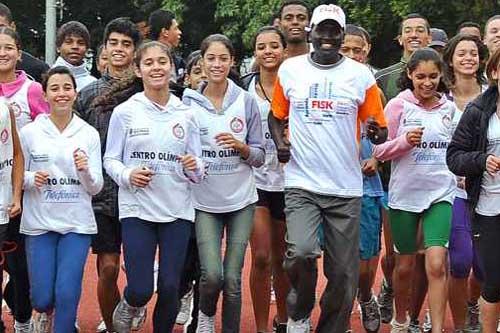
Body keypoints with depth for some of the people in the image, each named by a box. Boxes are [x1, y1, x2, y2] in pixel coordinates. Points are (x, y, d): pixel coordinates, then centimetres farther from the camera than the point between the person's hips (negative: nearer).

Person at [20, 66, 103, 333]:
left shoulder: (89, 134, 1)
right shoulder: (29, 132, -1)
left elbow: (95, 188, 2)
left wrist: (85, 171, -19)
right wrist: (32, 179, -15)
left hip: (77, 223, 0)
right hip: (39, 223, 0)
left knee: (67, 295, -9)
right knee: (42, 299, 1)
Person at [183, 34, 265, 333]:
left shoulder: (246, 101, 0)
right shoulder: (188, 102, 0)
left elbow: (259, 157, 3)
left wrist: (240, 146, -16)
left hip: (241, 201, 1)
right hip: (205, 202, 0)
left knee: (232, 279, 0)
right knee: (212, 275, -14)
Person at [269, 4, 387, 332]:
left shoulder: (361, 75, 1)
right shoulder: (289, 70, 3)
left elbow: (381, 131, 5)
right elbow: (276, 116, 15)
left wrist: (376, 133, -18)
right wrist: (280, 142, -5)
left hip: (346, 187, 1)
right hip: (302, 185, -1)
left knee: (343, 274, 6)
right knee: (301, 252, -23)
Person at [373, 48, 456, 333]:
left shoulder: (449, 108, 5)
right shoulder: (398, 105, -4)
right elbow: (380, 151, -5)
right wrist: (405, 141, -20)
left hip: (440, 193, 1)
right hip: (405, 192, -1)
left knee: (436, 265, -13)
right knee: (405, 265, 11)